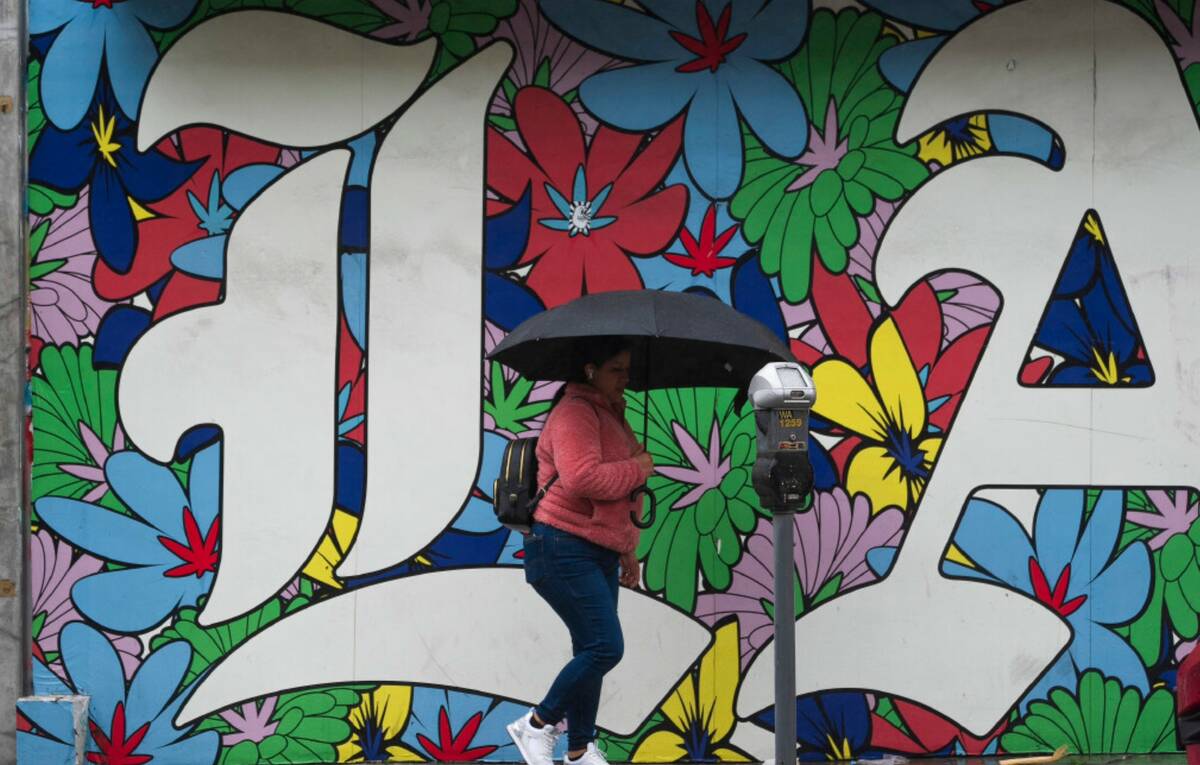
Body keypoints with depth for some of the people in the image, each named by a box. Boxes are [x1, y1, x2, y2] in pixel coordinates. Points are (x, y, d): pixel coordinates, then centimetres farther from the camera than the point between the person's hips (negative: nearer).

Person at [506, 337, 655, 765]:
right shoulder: (575, 412, -13)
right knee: (605, 647, -15)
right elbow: (581, 477, -29)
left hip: (599, 552, 10)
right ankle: (538, 725, -2)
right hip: (564, 549, -10)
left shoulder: (610, 414, 20)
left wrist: (626, 551, 28)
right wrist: (638, 469, -16)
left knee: (592, 652, 9)